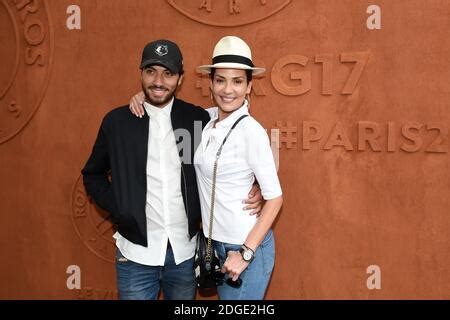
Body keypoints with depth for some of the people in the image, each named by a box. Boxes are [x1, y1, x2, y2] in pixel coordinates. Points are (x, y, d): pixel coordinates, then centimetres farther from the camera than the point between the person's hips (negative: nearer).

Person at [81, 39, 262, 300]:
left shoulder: (198, 118, -2)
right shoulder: (117, 121, -2)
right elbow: (93, 174, 9)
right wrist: (117, 211, -3)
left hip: (185, 252, 1)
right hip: (136, 254, -1)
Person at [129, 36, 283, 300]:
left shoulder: (251, 131, -18)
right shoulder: (209, 118, 1)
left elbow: (275, 198, -16)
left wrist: (246, 253, -17)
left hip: (246, 245, -6)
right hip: (216, 242, 7)